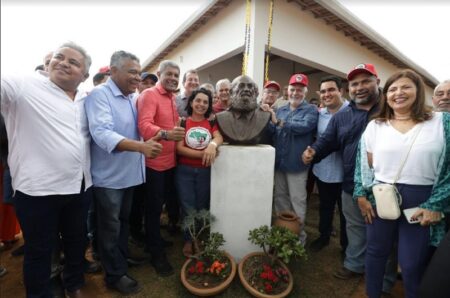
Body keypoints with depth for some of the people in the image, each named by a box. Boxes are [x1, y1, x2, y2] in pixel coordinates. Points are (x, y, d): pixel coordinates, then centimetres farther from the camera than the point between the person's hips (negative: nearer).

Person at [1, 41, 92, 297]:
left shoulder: (85, 99, 7)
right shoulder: (23, 86, -7)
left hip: (78, 187, 6)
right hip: (38, 189, -5)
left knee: (77, 242, 22)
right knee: (39, 251, 13)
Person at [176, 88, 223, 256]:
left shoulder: (211, 124, 6)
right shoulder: (182, 122, -2)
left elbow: (219, 137, -13)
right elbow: (179, 148, -11)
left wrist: (212, 145, -36)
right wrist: (203, 153, -21)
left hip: (205, 171, 3)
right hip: (185, 171, -2)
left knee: (202, 207, 16)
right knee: (188, 208, 8)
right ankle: (188, 240, 30)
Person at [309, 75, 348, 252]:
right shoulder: (319, 114, 5)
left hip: (344, 173, -4)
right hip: (322, 171, 5)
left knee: (345, 211, 14)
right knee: (325, 207, 22)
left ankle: (346, 245, 36)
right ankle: (324, 236, 44)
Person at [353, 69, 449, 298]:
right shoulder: (375, 126, 2)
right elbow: (365, 164, 5)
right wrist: (361, 195, -1)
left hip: (421, 202, -1)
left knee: (412, 263, 10)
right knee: (376, 252, 16)